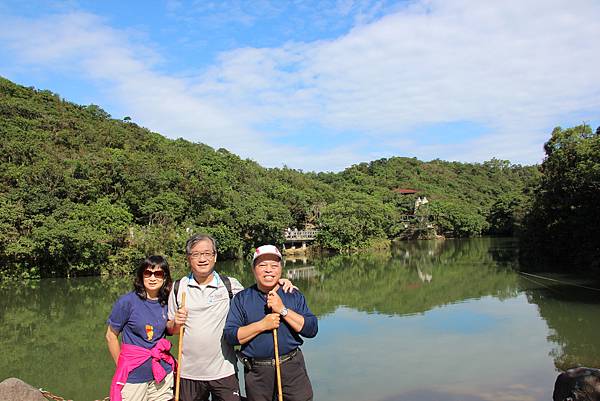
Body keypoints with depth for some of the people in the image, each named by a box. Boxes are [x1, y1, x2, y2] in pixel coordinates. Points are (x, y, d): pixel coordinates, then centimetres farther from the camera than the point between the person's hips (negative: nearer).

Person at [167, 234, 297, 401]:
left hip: (224, 371, -1)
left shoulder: (230, 285, 0)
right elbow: (170, 329, 11)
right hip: (189, 373, 1)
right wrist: (176, 323, -12)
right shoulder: (178, 288, 3)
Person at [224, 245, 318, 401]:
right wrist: (262, 325, -16)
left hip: (292, 366, 1)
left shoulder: (294, 296, 4)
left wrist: (283, 310, -14)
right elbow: (230, 335, -6)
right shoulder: (241, 299, 2)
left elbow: (312, 329, -5)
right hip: (256, 371, 0)